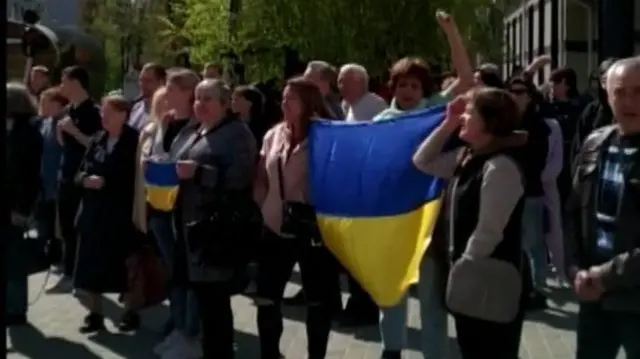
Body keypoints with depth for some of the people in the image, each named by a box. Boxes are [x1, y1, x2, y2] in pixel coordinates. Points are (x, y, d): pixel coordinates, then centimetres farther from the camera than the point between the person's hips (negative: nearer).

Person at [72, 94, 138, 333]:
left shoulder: (133, 141, -9)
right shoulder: (97, 140, 11)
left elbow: (134, 177, -13)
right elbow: (81, 172, 10)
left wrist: (105, 182, -14)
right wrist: (86, 179, -10)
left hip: (121, 215, -6)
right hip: (93, 214, 6)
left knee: (122, 267, 3)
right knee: (90, 267, 6)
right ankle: (95, 315, 17)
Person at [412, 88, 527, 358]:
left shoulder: (501, 167, -20)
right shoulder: (467, 157, 10)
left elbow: (488, 233, -21)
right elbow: (423, 162, 19)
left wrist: (460, 271, -11)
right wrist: (448, 124, 7)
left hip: (491, 287, -10)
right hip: (471, 282, 10)